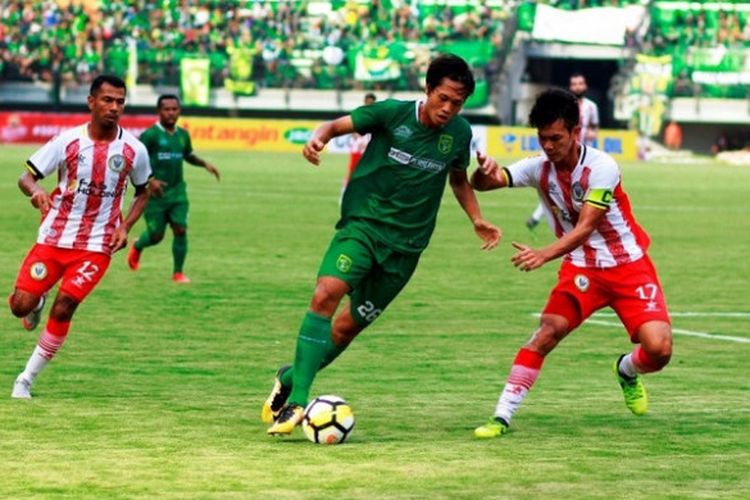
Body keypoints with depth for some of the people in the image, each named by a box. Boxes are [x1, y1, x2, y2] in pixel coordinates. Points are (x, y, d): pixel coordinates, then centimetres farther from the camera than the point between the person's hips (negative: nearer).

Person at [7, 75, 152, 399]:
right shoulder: (68, 141, -7)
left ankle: (26, 379, -2)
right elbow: (26, 177, -3)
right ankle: (36, 305, 32)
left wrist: (125, 227, -3)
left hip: (96, 246, 0)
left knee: (64, 306, -16)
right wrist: (36, 192, -28)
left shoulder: (134, 151, -3)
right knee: (20, 305, -8)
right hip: (53, 238, 0)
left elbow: (143, 193, 14)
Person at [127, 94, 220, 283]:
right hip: (156, 193, -4)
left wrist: (205, 164, 9)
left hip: (177, 191, 4)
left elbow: (188, 155, 27)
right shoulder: (150, 135, -11)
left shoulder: (183, 135, 8)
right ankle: (137, 247, 38)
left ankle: (178, 273, 3)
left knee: (180, 229, -8)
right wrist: (149, 180, -24)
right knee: (156, 235, 3)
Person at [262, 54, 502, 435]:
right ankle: (297, 400, -25)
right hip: (362, 224, -3)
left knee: (347, 326, 3)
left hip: (406, 244, 3)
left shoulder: (459, 133, 2)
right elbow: (338, 125, 0)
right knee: (327, 293, -27)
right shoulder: (392, 114, -8)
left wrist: (477, 220, 12)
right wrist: (318, 138, -22)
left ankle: (291, 379, 27)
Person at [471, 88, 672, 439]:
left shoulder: (601, 167, -21)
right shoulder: (539, 168, -8)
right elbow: (482, 183, -18)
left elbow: (585, 228, -28)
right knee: (547, 331, -20)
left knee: (658, 349, -18)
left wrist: (544, 255, -44)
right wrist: (485, 171, -43)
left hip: (630, 267, -3)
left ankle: (627, 371, 19)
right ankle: (502, 417, -15)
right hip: (581, 268, 3)